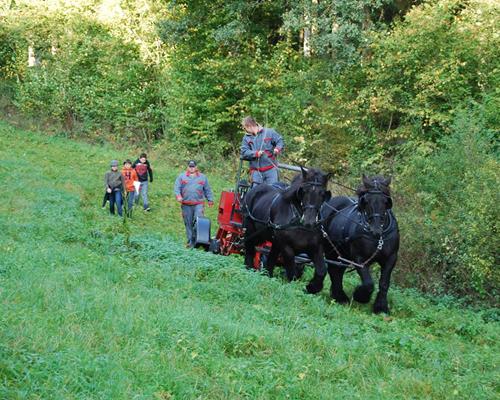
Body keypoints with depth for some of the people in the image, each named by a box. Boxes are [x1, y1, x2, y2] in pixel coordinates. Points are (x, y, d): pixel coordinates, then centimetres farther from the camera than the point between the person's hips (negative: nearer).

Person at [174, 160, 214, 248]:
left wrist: (210, 200, 14)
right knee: (188, 223, 4)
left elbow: (207, 190, 18)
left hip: (199, 204, -1)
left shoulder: (202, 177, 14)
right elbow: (176, 187, 4)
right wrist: (178, 196, -13)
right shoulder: (181, 177, 11)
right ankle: (190, 241, 11)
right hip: (186, 205, 1)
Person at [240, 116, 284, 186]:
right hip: (256, 171, 2)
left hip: (270, 169, -2)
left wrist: (277, 149, -17)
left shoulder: (269, 132, 2)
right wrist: (256, 153, -17)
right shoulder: (246, 138, 9)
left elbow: (280, 141, 5)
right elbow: (244, 152, 0)